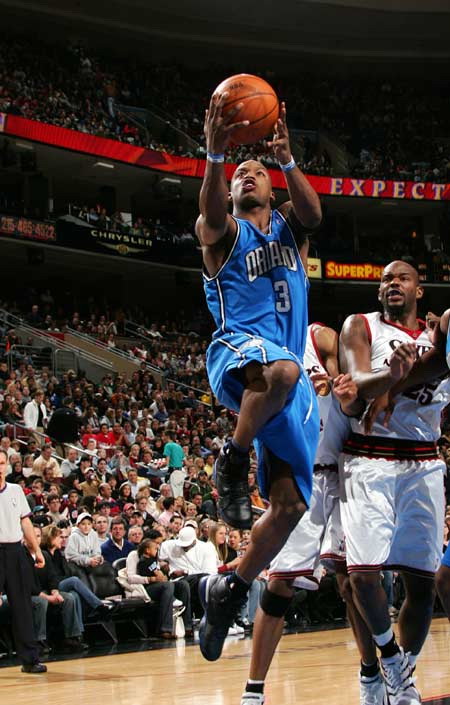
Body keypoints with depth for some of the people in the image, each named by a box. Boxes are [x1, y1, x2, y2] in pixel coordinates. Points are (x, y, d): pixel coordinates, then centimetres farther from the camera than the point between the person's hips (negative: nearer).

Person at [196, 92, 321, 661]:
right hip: (238, 350, -4)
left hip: (290, 371, 5)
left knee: (290, 502, -2)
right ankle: (232, 462, -22)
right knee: (281, 369, -43)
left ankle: (229, 590, 15)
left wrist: (287, 159, -24)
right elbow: (211, 213, -15)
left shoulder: (288, 225, 20)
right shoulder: (222, 231, 11)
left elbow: (313, 212, -6)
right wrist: (214, 156, -34)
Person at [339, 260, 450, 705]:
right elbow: (358, 385, -13)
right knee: (363, 570, -15)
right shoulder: (360, 327, 4)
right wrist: (393, 375, -34)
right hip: (370, 462, -3)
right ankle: (388, 651, 13)